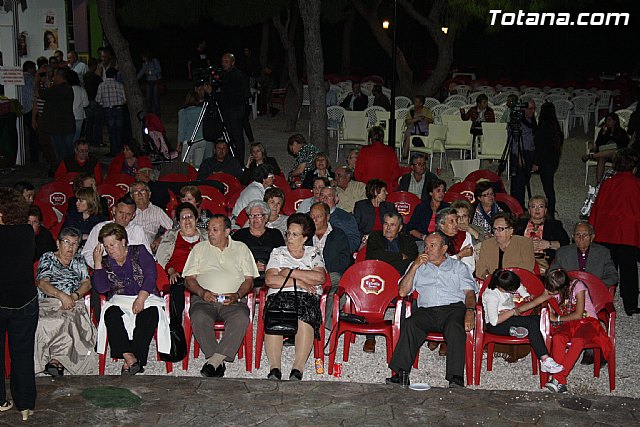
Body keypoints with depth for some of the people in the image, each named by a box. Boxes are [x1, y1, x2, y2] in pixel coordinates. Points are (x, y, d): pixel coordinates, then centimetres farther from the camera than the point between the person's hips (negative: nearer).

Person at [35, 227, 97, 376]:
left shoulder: (78, 260, 25)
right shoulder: (47, 258, 16)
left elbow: (87, 283, 13)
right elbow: (42, 283, 0)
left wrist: (74, 296, -10)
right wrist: (61, 295, -17)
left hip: (74, 303, 2)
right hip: (48, 302, -2)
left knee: (79, 320, -35)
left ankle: (57, 359, -34)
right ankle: (60, 360, -32)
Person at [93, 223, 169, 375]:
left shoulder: (139, 252, 8)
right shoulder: (105, 262, 14)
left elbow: (151, 276, -4)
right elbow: (101, 288, 1)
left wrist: (140, 299, -17)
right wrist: (97, 263, -3)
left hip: (145, 297, -2)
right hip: (118, 301, 2)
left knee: (151, 313, -34)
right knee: (111, 314, -32)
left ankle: (130, 361, -37)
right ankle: (129, 357, -41)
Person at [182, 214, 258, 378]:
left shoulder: (241, 248, 19)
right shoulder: (199, 248, 20)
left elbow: (249, 280, 13)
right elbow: (189, 279, 13)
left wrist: (237, 295, -7)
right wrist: (202, 292, -8)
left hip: (232, 301, 0)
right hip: (204, 299, 1)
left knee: (241, 318, -35)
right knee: (199, 318, -35)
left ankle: (214, 361, -35)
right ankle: (218, 363, -28)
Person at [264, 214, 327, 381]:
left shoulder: (313, 253, 22)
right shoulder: (278, 252, 22)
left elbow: (320, 277, 1)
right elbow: (269, 280, 4)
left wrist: (291, 272, 2)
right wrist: (298, 282, -3)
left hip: (307, 297, 0)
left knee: (305, 317, -38)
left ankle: (298, 369, -42)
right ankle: (274, 368, -39)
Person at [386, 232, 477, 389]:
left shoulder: (458, 266, 24)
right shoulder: (417, 267, 27)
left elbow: (469, 292, 11)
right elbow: (402, 292, 14)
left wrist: (470, 311, -10)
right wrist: (415, 266, 7)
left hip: (453, 307, -1)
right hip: (427, 310, 1)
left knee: (456, 328, -36)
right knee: (410, 324, -32)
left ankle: (456, 378, -39)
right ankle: (401, 373, -33)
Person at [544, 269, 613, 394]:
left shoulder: (577, 286, -14)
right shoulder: (553, 290, 2)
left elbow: (578, 314, -15)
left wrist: (557, 318, -10)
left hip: (587, 321, -4)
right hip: (567, 323, 4)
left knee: (577, 340, -39)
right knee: (557, 338, -33)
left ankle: (557, 378, -37)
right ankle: (561, 383, -37)